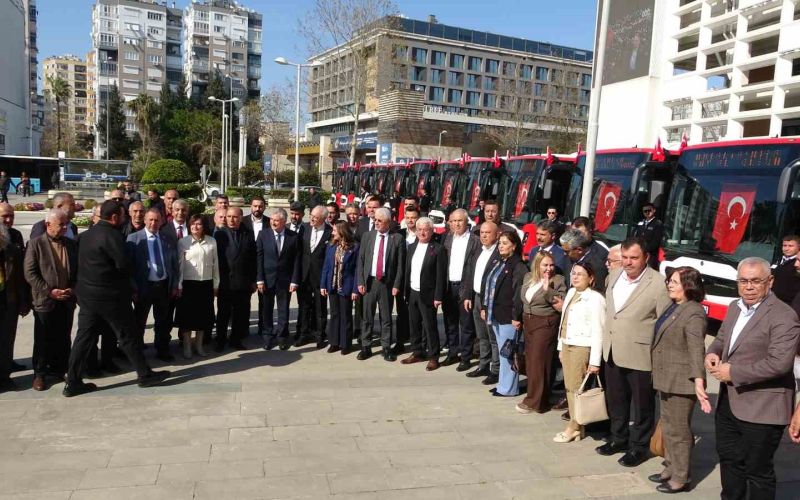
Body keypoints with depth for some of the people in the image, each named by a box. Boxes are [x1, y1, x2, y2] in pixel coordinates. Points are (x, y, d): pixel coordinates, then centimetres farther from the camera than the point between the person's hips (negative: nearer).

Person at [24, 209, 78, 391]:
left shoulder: (72, 244, 6)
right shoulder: (36, 243, -5)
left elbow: (78, 270, 10)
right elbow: (30, 273, -9)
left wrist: (73, 289, -6)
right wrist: (49, 291, -15)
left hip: (67, 300, 3)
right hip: (45, 300, -3)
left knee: (63, 339, 11)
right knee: (42, 340, 6)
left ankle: (59, 369, 24)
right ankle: (40, 374, 18)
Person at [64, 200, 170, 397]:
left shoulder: (87, 234, 9)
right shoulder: (111, 236, -18)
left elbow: (83, 262, 14)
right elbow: (123, 265, -19)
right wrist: (127, 286, 1)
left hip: (86, 293, 8)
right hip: (110, 295, -8)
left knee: (84, 337, 10)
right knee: (127, 336, 3)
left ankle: (72, 382, 14)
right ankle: (145, 374, 14)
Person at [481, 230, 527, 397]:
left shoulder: (518, 267, -13)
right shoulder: (495, 263, 11)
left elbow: (519, 293, -18)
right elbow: (485, 285, 14)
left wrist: (516, 317, -19)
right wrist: (484, 307, 11)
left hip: (508, 316, -8)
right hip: (495, 314, 8)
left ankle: (508, 388, 11)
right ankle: (503, 383, 26)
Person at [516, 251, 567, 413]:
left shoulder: (558, 280, -7)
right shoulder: (528, 277, 10)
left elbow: (562, 302, -17)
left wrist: (547, 289, -25)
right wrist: (519, 318, 14)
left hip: (546, 324, -6)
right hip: (528, 322, 6)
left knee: (538, 361, -5)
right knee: (530, 360, 11)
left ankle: (534, 401, 3)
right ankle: (534, 396, 23)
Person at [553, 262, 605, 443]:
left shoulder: (595, 298, -15)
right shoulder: (571, 293, 9)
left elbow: (597, 332, -16)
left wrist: (595, 361, -17)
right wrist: (561, 347, 15)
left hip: (582, 348, -8)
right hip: (566, 345, 8)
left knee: (576, 387, -1)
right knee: (569, 387, 11)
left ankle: (574, 427, 13)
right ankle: (575, 426, 20)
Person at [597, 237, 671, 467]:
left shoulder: (658, 284, -17)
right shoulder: (615, 275, 4)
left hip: (639, 355, -6)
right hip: (612, 351, 7)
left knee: (642, 404, 11)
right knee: (615, 400, 20)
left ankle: (639, 446, 28)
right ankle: (619, 438, 38)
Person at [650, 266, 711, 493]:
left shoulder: (693, 313, -19)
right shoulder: (674, 308, 10)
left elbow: (696, 349, -26)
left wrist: (699, 383, -33)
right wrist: (657, 373, 21)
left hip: (681, 381, -9)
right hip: (666, 379, 9)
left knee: (678, 430, 2)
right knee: (668, 427, 19)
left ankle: (680, 478, 15)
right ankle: (670, 468, 33)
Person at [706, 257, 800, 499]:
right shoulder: (735, 307, 8)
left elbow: (779, 363, -26)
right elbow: (721, 338, 20)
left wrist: (733, 372, -21)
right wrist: (712, 352, -3)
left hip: (761, 408, -8)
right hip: (729, 402, 8)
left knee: (757, 470, 7)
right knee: (729, 458, 23)